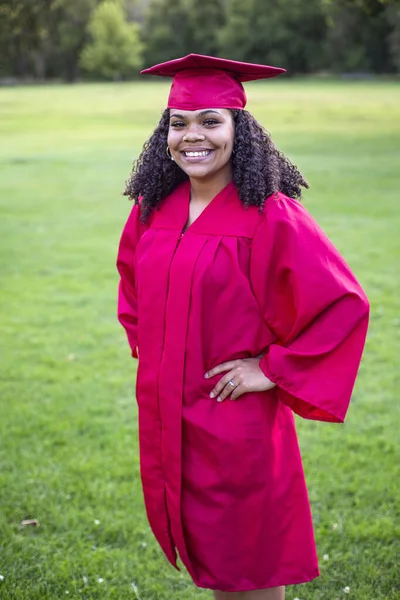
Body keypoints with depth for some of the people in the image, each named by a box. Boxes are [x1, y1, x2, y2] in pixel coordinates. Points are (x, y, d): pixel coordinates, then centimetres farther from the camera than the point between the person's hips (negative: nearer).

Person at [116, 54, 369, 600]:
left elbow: (344, 304, -18)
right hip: (164, 411, 6)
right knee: (199, 541, 20)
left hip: (234, 417, -6)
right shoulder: (153, 208, 2)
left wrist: (274, 369, -16)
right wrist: (145, 343, 11)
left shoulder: (269, 216, -17)